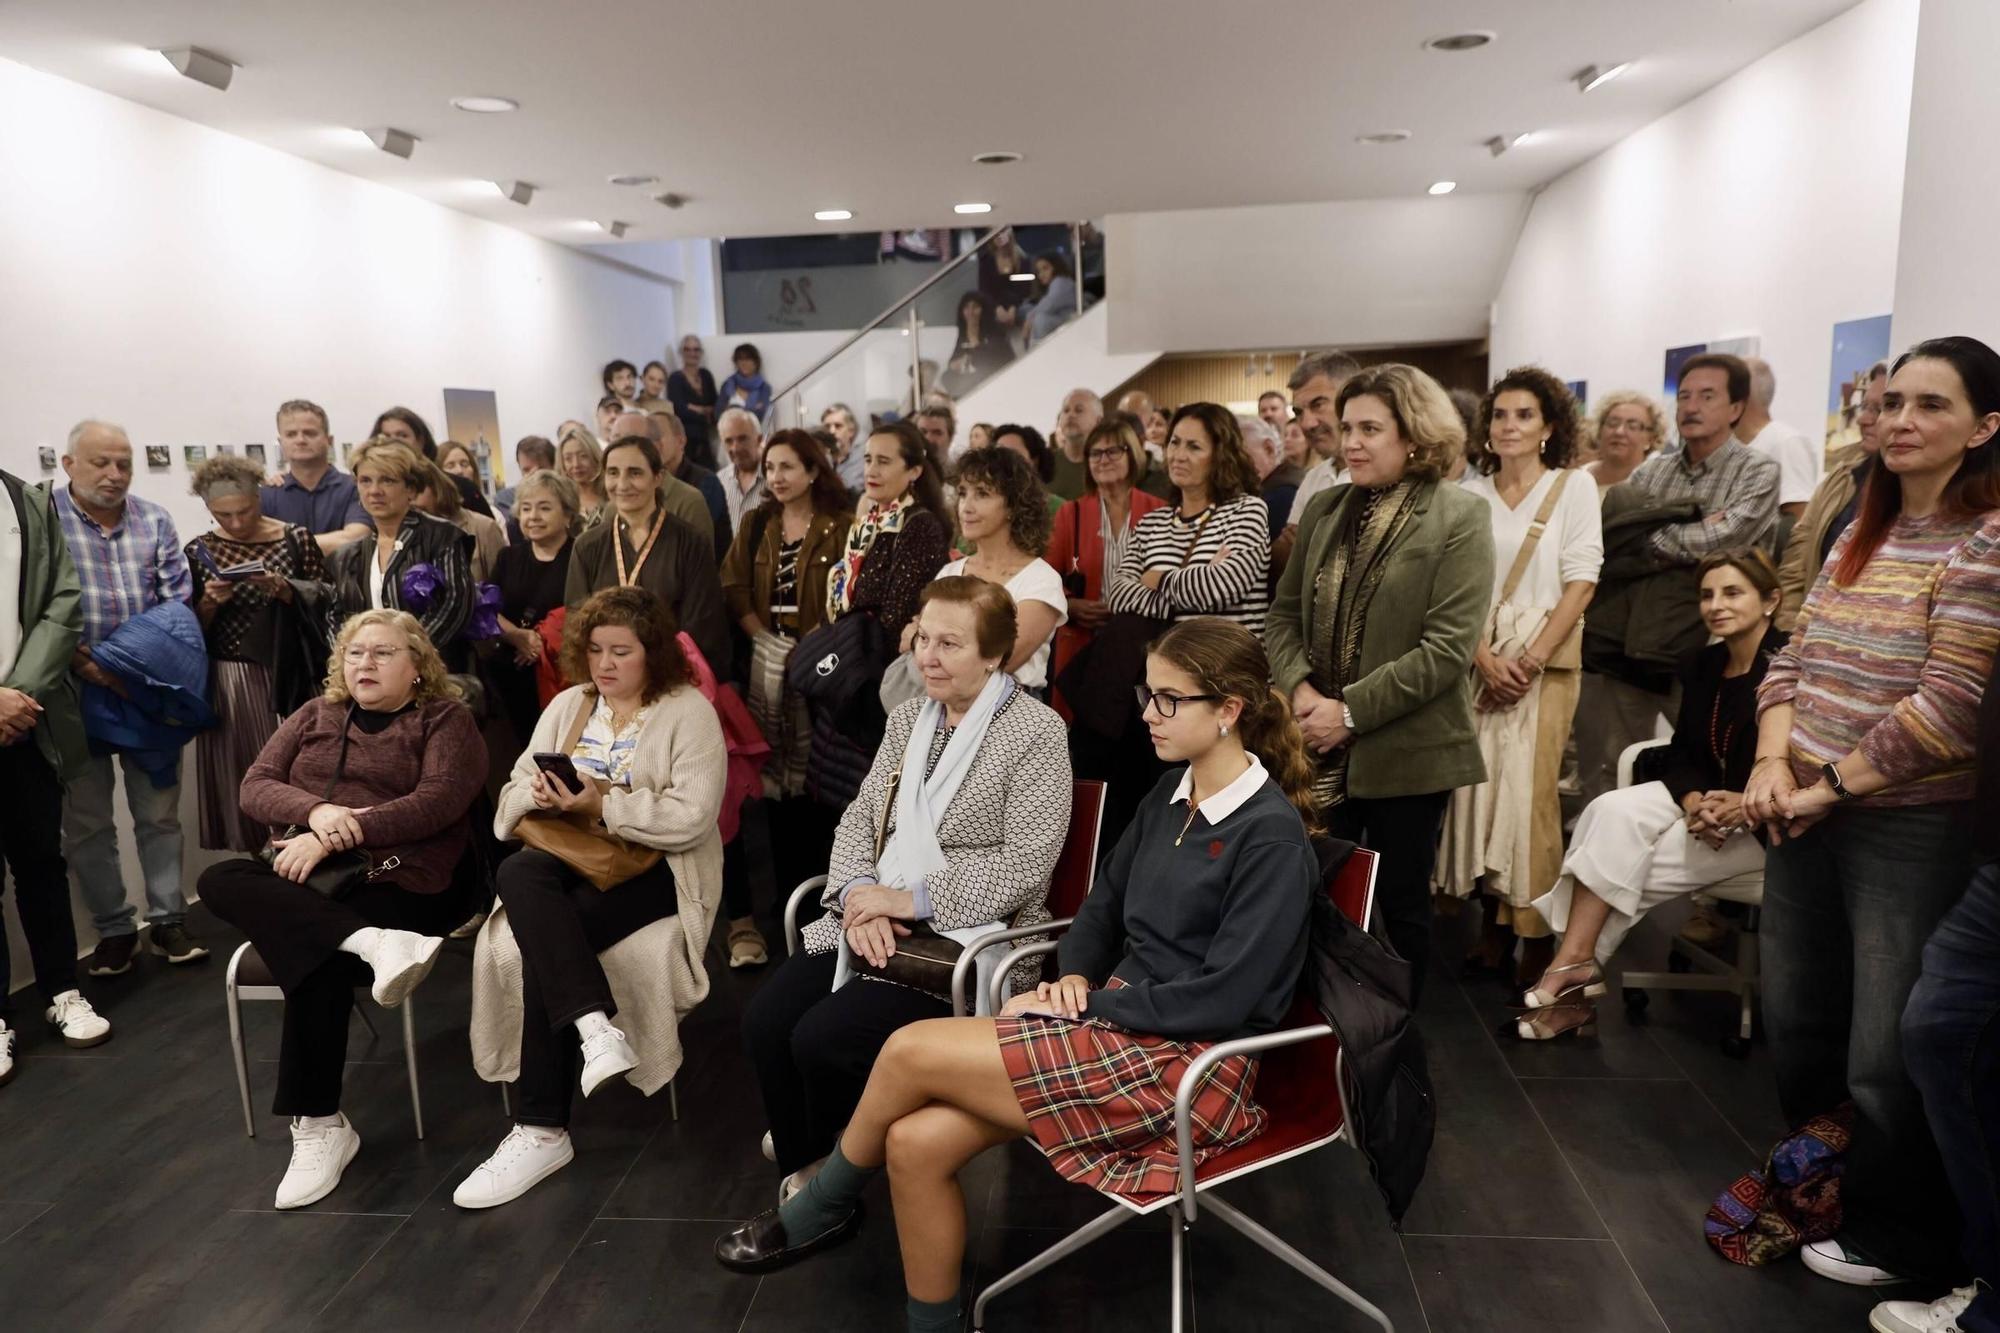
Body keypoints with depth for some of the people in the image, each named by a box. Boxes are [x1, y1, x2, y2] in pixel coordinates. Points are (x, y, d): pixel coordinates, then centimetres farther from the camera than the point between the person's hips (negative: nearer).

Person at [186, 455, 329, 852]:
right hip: (227, 684, 1)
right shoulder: (199, 551, 4)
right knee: (236, 775, 0)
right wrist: (209, 603, -13)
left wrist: (285, 592, -16)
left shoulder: (296, 540, 0)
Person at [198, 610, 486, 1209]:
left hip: (398, 880, -5)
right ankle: (370, 944, -42)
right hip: (303, 878, 5)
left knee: (318, 960, -31)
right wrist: (317, 812, -14)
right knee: (220, 880, -25)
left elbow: (439, 801, -12)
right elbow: (255, 786, 8)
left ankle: (318, 1126, -16)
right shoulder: (314, 717, 20)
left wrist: (336, 838, -18)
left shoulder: (445, 719, 4)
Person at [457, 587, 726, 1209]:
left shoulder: (688, 712, -3)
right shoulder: (567, 705, 17)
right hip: (569, 856, 5)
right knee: (519, 874, -31)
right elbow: (514, 794, 13)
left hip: (651, 868, -5)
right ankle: (594, 1025, -41)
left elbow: (692, 817, -15)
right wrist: (540, 796, -11)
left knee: (546, 945, -28)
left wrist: (603, 806, -20)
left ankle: (542, 1131, -20)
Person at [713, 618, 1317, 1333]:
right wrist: (1075, 977, -2)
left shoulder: (1273, 837, -16)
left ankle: (818, 1213, 14)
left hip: (1192, 1061, -7)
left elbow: (1226, 999, -19)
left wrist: (1094, 1000, -13)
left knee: (910, 1051, -14)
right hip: (1116, 1022, 7)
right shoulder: (1172, 793, 9)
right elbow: (1104, 902, 18)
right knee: (916, 1142, -12)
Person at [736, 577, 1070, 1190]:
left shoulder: (1036, 732, -8)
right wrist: (859, 896, -9)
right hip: (874, 923, 7)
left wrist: (911, 900, -17)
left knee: (823, 1038, -21)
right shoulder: (908, 716, 14)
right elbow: (859, 818, 11)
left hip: (966, 935, -6)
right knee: (765, 1020, -12)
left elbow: (1025, 865, -15)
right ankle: (801, 1177, 6)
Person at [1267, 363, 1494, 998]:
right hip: (1321, 752, 4)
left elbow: (1448, 647, -15)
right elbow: (1284, 614, 10)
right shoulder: (1324, 508, 8)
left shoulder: (1459, 517, -7)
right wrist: (1301, 689, -9)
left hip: (1406, 751, -4)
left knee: (1400, 904, 9)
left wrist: (1349, 711, -17)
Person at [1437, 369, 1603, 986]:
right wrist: (1487, 658, -9)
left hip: (1544, 658, -2)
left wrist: (1530, 660, -11)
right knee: (1480, 784, 0)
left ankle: (1536, 932, 2)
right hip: (1479, 657, 3)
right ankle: (1494, 921, 11)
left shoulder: (1574, 487, 2)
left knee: (1530, 791, -8)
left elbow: (1580, 582, -3)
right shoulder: (1470, 493, 7)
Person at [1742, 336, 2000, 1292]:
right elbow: (1792, 659, 10)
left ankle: (1900, 1238, 30)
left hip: (1913, 828, -7)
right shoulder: (1860, 534, 10)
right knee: (1796, 1025, 17)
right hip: (1806, 816, 7)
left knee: (1890, 1054, 7)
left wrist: (1829, 785, -14)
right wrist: (1772, 765, -5)